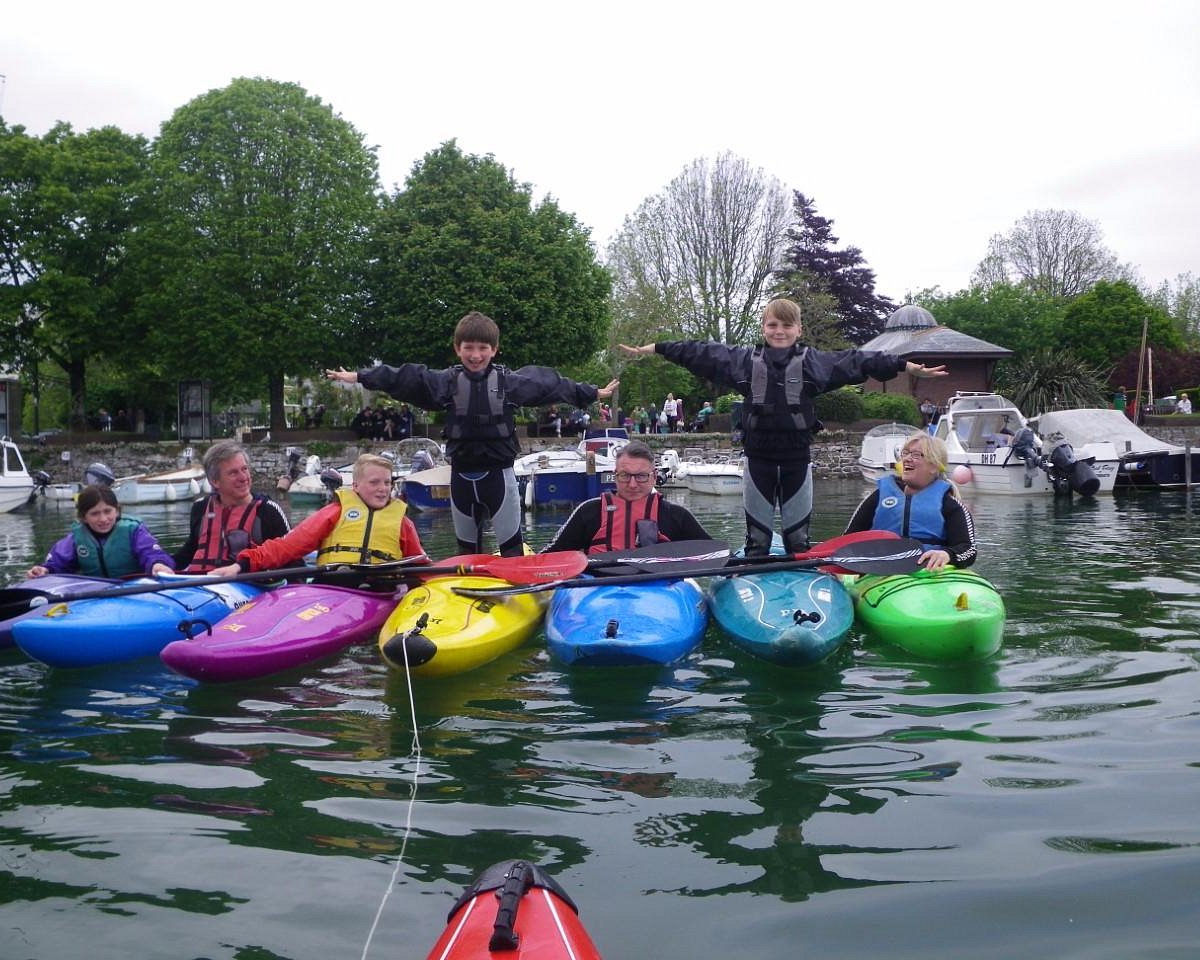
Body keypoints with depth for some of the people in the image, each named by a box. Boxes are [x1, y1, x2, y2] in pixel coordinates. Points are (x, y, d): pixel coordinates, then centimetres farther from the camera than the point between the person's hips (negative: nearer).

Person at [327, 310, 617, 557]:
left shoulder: (510, 381, -1)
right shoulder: (446, 382, 1)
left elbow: (552, 385, 3)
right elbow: (402, 378, 0)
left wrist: (594, 393, 8)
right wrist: (358, 377, -1)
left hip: (499, 474, -2)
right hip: (461, 476, 2)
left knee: (510, 544, -1)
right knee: (467, 545, 13)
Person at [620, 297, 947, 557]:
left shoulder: (814, 362, 1)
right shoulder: (744, 360, 3)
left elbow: (856, 361, -5)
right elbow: (700, 352, 4)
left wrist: (906, 366, -10)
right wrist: (653, 348, 3)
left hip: (797, 457, 0)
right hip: (759, 456, 0)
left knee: (798, 532, 9)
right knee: (757, 530, 8)